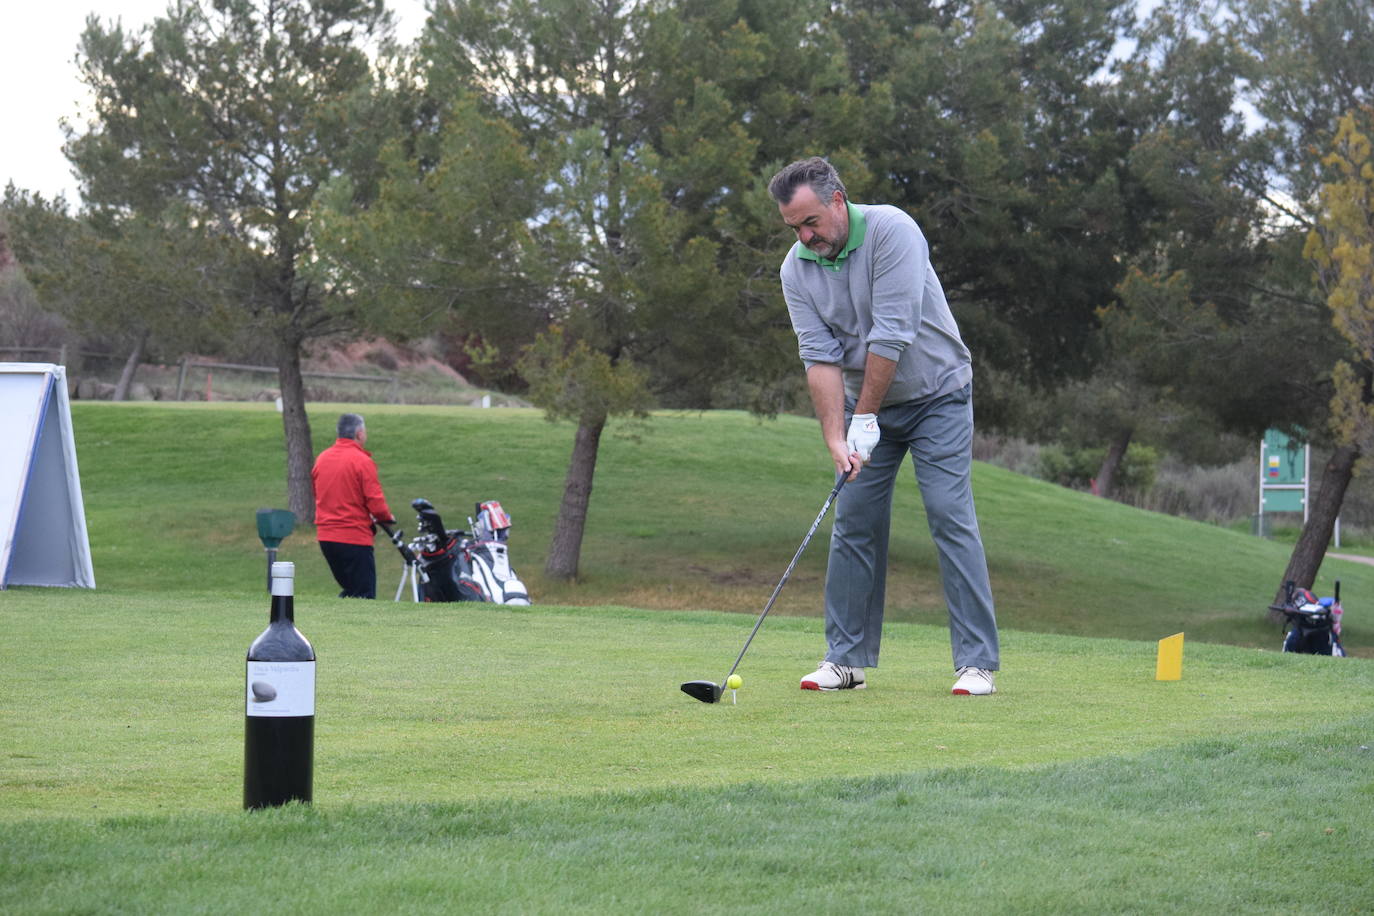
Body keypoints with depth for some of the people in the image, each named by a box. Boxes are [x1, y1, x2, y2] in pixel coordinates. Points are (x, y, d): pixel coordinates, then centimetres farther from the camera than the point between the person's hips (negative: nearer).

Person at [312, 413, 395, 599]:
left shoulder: (322, 458, 8)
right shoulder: (362, 461, -13)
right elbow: (376, 504, -15)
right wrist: (388, 517, 5)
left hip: (325, 536, 7)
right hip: (354, 538, -7)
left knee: (349, 591, 20)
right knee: (364, 595, -1)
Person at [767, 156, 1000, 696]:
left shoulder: (891, 231, -24)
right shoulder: (796, 269, -7)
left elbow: (892, 335, -27)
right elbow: (820, 357, -13)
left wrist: (866, 418, -24)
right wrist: (836, 439, -23)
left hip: (936, 393, -5)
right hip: (866, 404, 5)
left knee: (951, 517, -12)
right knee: (854, 523, 1)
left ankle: (977, 662, -12)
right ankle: (847, 658, 8)